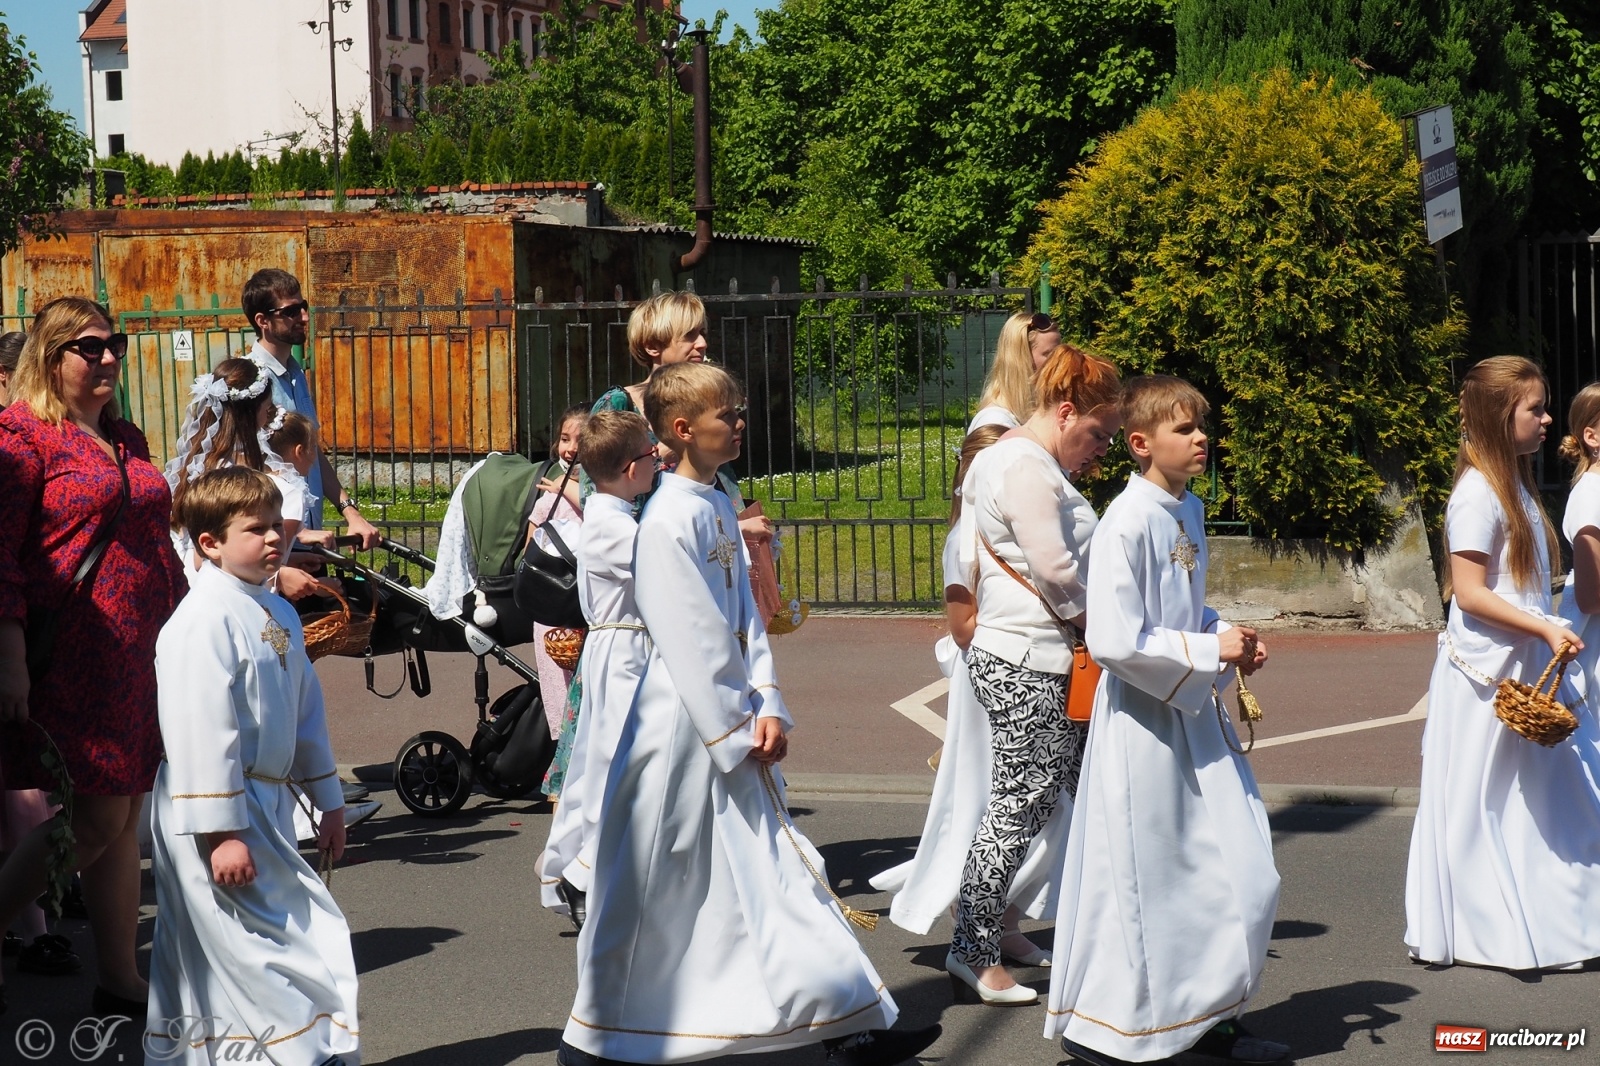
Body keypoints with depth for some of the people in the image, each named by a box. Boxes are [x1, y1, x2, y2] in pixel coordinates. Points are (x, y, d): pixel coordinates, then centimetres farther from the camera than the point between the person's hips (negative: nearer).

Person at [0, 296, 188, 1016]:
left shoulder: (124, 439, 17)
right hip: (75, 655, -8)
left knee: (124, 819, 9)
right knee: (96, 819, -8)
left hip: (143, 657, 8)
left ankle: (121, 982, 15)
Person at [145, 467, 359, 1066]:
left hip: (267, 806, 9)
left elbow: (306, 712, 20)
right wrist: (221, 832, -23)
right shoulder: (204, 620, -17)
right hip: (215, 817, -9)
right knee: (282, 944, -10)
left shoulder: (278, 615, 12)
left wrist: (328, 802, 21)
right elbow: (201, 731, -21)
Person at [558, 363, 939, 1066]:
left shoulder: (718, 506, 10)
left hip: (734, 723, 8)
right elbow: (688, 643, -18)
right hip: (684, 723, -8)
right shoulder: (667, 520, -17)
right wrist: (735, 732, -14)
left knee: (773, 867, 10)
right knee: (659, 886, 2)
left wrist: (766, 708, -1)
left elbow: (745, 615, 10)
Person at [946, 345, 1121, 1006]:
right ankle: (974, 953, 4)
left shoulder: (1034, 463, 18)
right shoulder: (1026, 468, -16)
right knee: (1020, 807, -4)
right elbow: (1055, 573, -19)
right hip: (1026, 667, -11)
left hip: (1046, 664, 11)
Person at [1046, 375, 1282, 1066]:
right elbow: (1114, 643, -25)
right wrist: (1209, 652, -17)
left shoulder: (1189, 512, 8)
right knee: (1140, 880, 2)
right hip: (1143, 721, -8)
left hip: (1195, 712, 8)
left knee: (1243, 874, 10)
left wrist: (1231, 640, 4)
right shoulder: (1127, 524, -19)